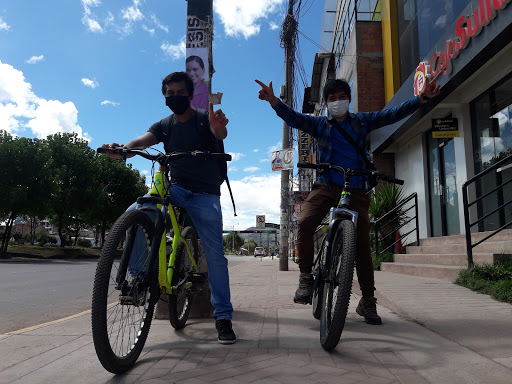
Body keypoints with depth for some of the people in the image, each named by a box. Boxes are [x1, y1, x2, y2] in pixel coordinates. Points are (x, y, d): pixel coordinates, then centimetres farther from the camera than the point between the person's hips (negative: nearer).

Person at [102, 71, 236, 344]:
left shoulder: (204, 119, -2)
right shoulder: (164, 126, 9)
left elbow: (219, 133, -24)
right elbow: (142, 141, -9)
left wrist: (219, 126, -50)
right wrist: (121, 149, -33)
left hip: (205, 194, -3)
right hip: (175, 188, 3)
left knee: (215, 253, -8)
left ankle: (223, 317, 3)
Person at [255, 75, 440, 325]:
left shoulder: (362, 121, 15)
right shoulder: (319, 124, 12)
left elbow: (392, 114, 8)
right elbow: (292, 118, -2)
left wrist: (422, 98, -6)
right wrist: (273, 100, -20)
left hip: (356, 189, 1)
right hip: (326, 186, 0)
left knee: (362, 242, -1)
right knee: (305, 222, -27)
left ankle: (367, 300, 11)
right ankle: (306, 276, -9)